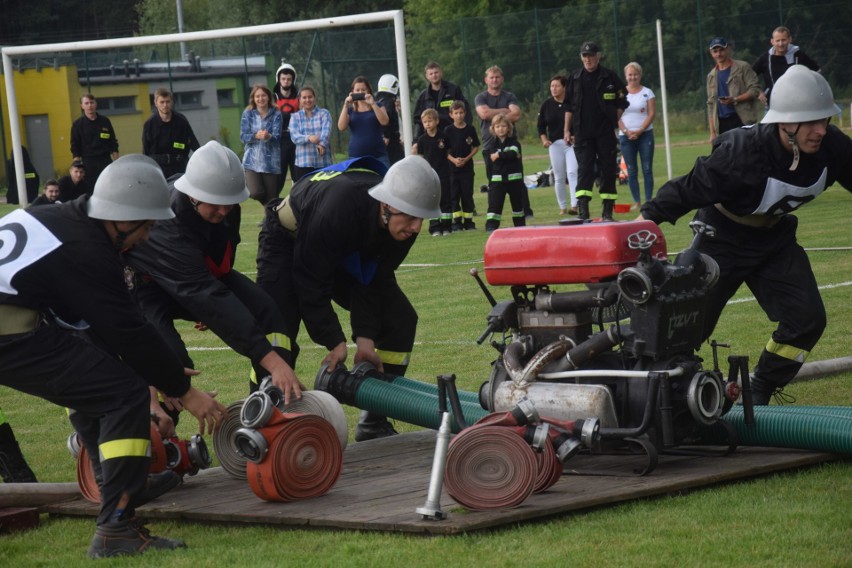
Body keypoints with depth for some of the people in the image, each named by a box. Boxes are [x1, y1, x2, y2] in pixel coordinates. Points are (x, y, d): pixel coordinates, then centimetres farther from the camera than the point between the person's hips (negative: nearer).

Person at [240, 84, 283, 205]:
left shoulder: (276, 114, 0)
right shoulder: (248, 113, 2)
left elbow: (277, 137, -9)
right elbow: (243, 136, -4)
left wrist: (268, 136, -32)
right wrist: (256, 136, -24)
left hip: (271, 162, 0)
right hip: (252, 160, 0)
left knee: (271, 198, 2)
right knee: (256, 193, -16)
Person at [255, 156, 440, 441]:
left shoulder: (402, 223, -23)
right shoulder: (339, 206, -43)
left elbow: (375, 279, -13)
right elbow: (310, 280, -34)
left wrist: (365, 338, -21)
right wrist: (335, 342, -31)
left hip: (345, 257, 6)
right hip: (289, 243, -6)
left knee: (401, 319, -2)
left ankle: (375, 423, 5)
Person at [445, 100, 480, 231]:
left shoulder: (470, 129, 0)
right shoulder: (448, 130, -1)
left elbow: (476, 147, 4)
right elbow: (445, 150, 0)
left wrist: (466, 159, -10)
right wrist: (453, 159, -17)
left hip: (467, 167, 0)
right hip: (452, 167, 0)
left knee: (467, 195, 4)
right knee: (454, 195, 1)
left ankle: (468, 221, 11)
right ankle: (457, 222, 7)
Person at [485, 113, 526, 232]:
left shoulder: (514, 142, 1)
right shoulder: (494, 143, 6)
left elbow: (513, 153, -19)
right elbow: (493, 159, -11)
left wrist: (499, 155, -18)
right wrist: (508, 155, -16)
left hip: (514, 177, 0)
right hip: (497, 179, 0)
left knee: (517, 202, 12)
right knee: (494, 203, -9)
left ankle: (520, 223, 25)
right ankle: (491, 225, -11)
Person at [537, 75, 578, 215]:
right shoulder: (547, 104, 6)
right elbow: (540, 124, 12)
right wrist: (544, 139, -3)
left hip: (572, 142, -4)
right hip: (555, 144, 4)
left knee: (572, 173, -16)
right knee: (559, 177, 6)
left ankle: (574, 205, -21)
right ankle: (562, 207, 15)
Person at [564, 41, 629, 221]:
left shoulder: (610, 77, 2)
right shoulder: (575, 78, 7)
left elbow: (621, 104, 7)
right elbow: (569, 107, 11)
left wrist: (613, 122, -1)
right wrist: (567, 130, 7)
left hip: (606, 133, 0)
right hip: (582, 134, 0)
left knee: (608, 170, 2)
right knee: (584, 169, -10)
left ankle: (607, 211, 10)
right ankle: (582, 211, -18)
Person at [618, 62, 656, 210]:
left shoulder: (647, 92, 4)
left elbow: (652, 114, -2)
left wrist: (639, 131, -11)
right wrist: (626, 131, -10)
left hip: (645, 134, -1)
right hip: (626, 136, 1)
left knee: (647, 169, -3)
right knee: (631, 171, 1)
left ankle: (649, 201, -2)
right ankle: (636, 201, 4)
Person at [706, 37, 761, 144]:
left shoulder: (743, 67, 4)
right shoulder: (711, 76, 19)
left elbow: (755, 90, -4)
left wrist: (735, 99, -19)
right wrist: (712, 132, 11)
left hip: (743, 119, -5)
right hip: (722, 123, 5)